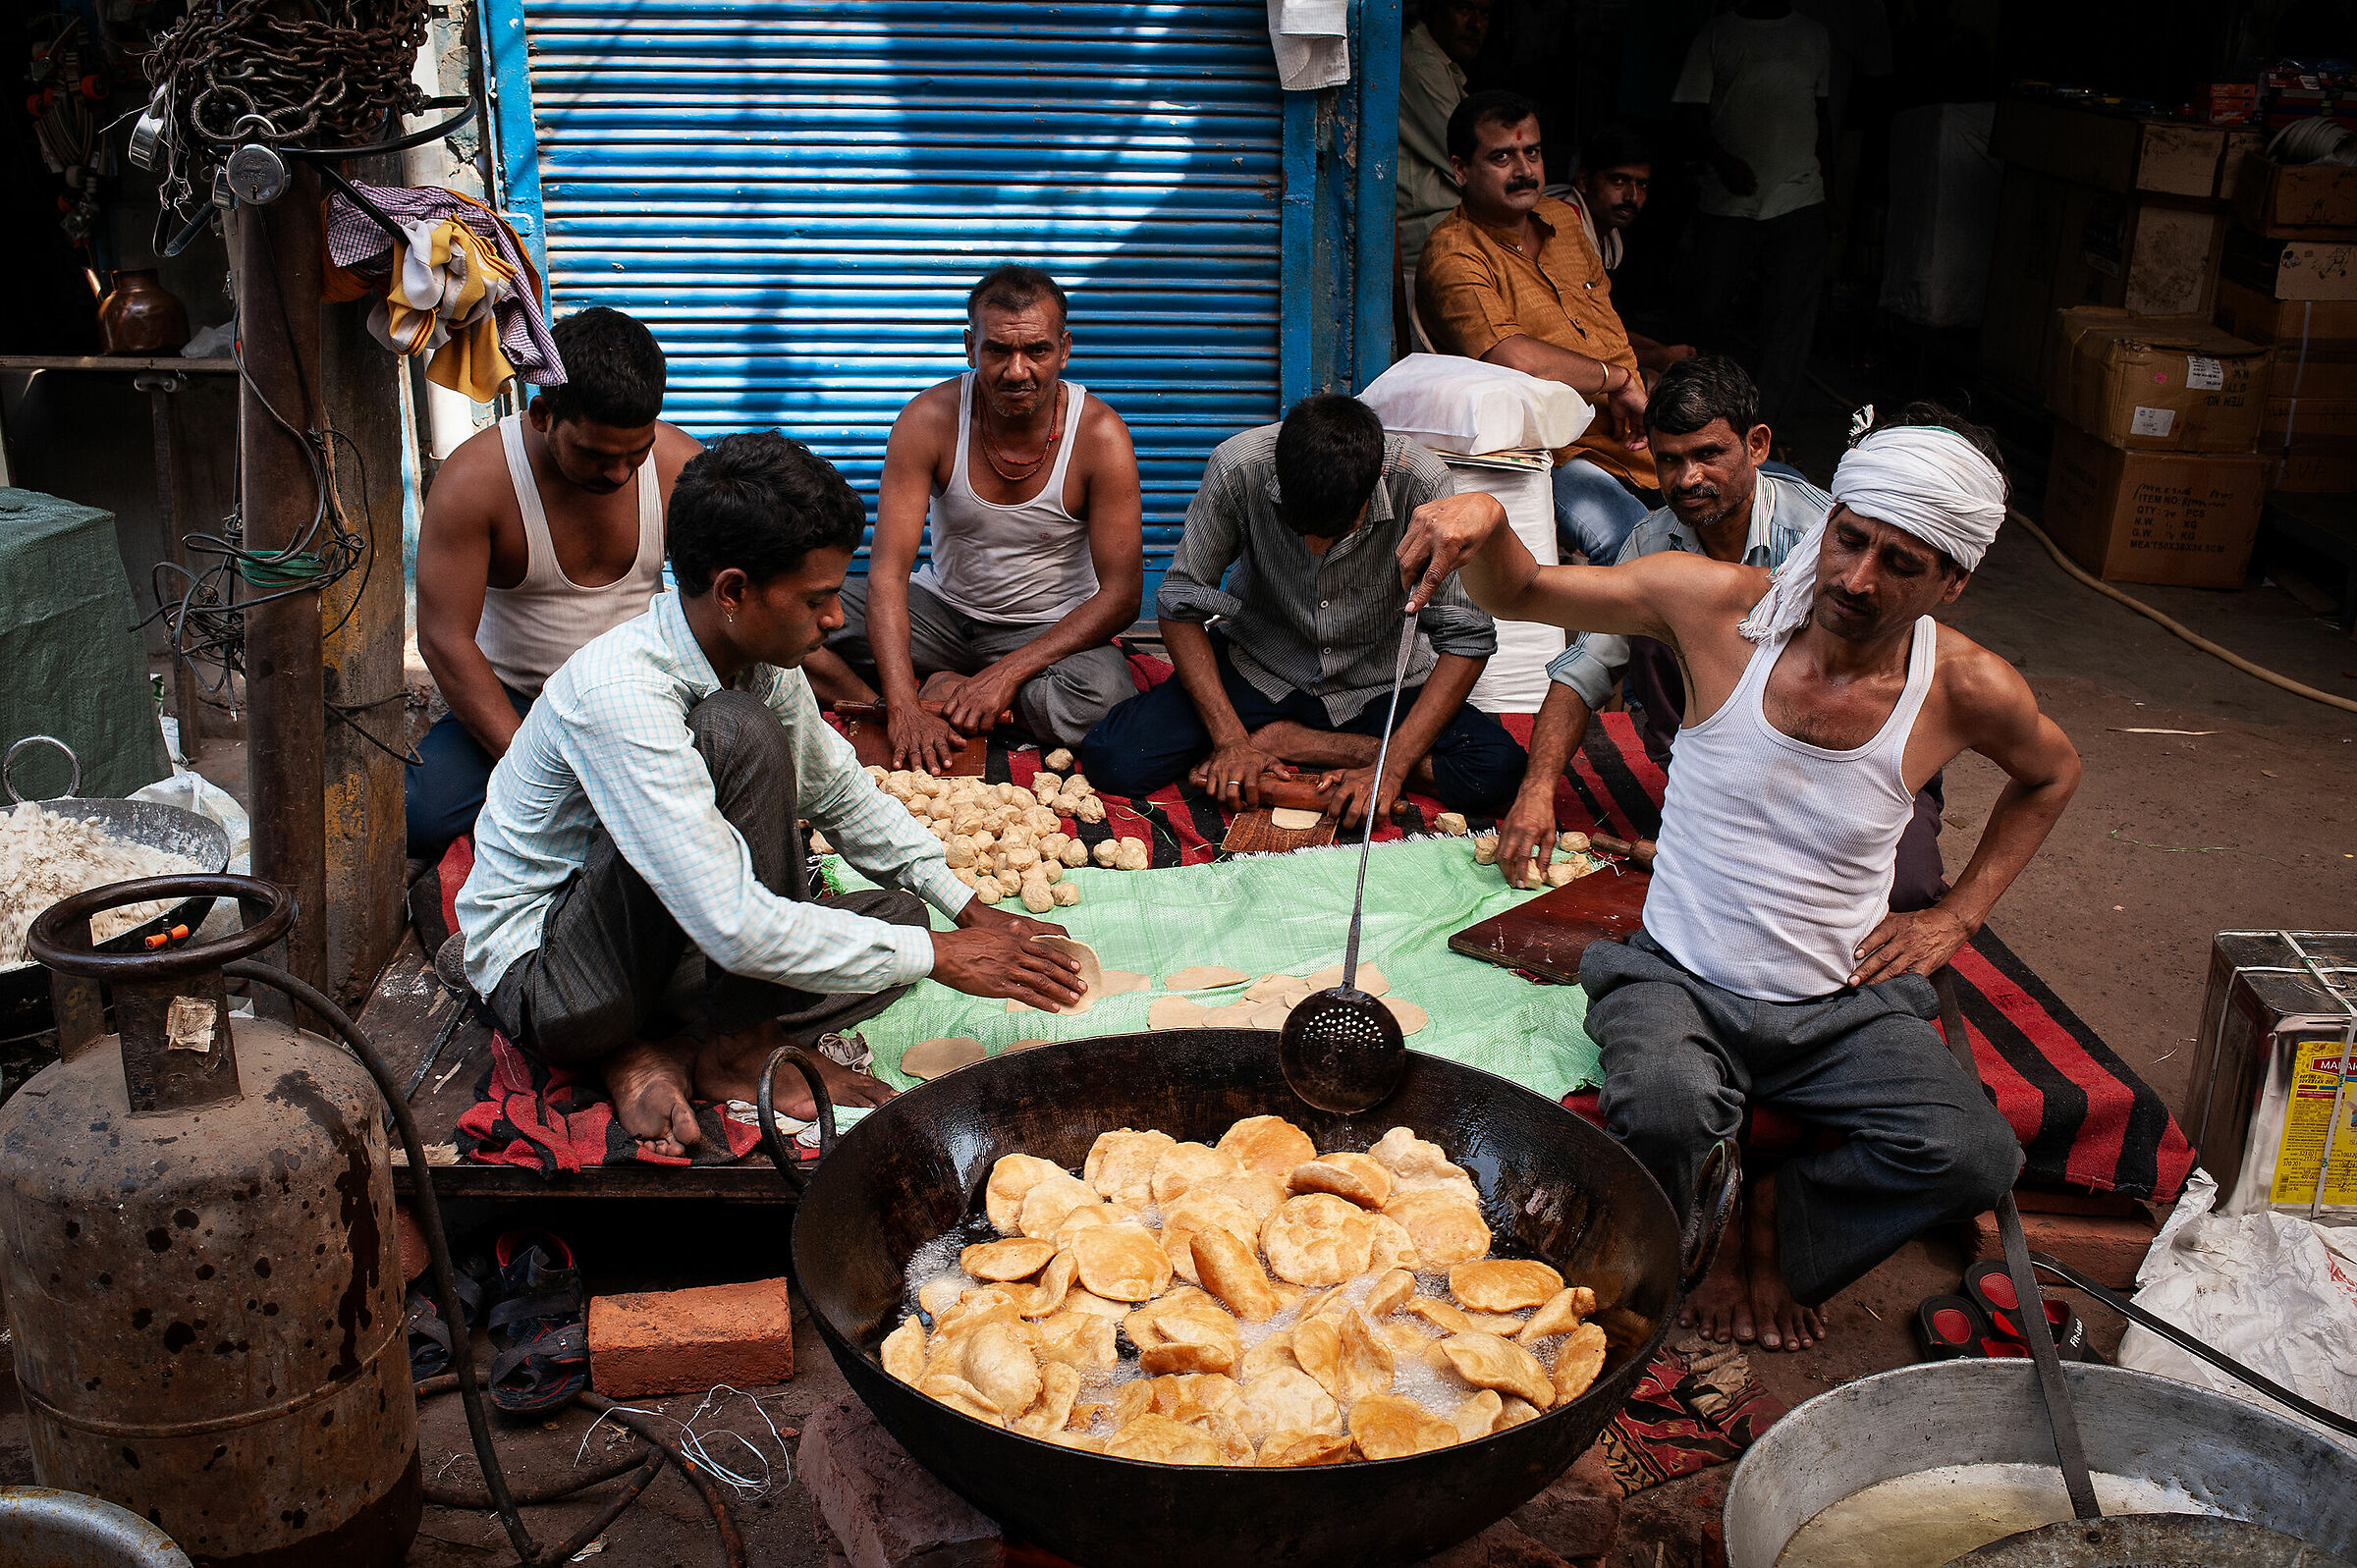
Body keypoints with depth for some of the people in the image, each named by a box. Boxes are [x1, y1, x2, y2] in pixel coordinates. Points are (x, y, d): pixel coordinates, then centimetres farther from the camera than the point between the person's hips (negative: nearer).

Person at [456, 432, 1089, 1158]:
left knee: (897, 914, -2)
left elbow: (841, 791, 13)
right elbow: (735, 927, -35)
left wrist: (966, 908, 6)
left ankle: (653, 1053, -7)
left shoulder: (762, 657, -6)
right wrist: (935, 955, -27)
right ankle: (734, 1049, -13)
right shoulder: (618, 693, -31)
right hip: (538, 974, -8)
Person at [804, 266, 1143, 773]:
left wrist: (1006, 674, -28)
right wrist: (903, 707, -34)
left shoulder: (1099, 435, -18)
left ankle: (948, 688, -11)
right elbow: (888, 572, -20)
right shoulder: (929, 418, -15)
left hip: (1048, 631, -1)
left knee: (1101, 701, -36)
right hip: (940, 610, 1)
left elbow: (1121, 595, -18)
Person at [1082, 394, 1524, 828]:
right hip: (1258, 669, 0)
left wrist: (1391, 768, -29)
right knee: (1113, 761, -21)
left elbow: (1466, 638, -20)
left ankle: (1281, 740, -11)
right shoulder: (1239, 468, -24)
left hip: (1378, 682, 1)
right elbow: (1181, 607, -13)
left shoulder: (1420, 483, -26)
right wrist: (1231, 740, -22)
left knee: (1497, 771, -26)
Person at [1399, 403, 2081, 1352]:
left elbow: (2051, 775, 19)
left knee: (1974, 1158, -24)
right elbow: (1519, 594, -1)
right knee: (1666, 1104, -35)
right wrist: (1484, 522, -25)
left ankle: (1772, 1225, 7)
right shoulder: (1720, 605, -10)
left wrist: (1959, 914, 8)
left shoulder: (1969, 691, -6)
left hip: (1843, 1005, 2)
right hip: (1677, 982, -2)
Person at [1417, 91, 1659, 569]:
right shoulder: (1452, 257, -11)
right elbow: (1511, 358, -27)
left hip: (1637, 434, 8)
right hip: (1559, 454, -8)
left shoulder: (1564, 219, 16)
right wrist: (1617, 379, -14)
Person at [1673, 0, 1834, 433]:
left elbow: (1823, 117, 21)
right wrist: (1723, 161, -17)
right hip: (1728, 202, -1)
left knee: (1791, 320, -7)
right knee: (1713, 314, 3)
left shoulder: (1814, 37, 15)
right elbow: (1692, 116, 1)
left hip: (1800, 202, 2)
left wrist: (1828, 194, 17)